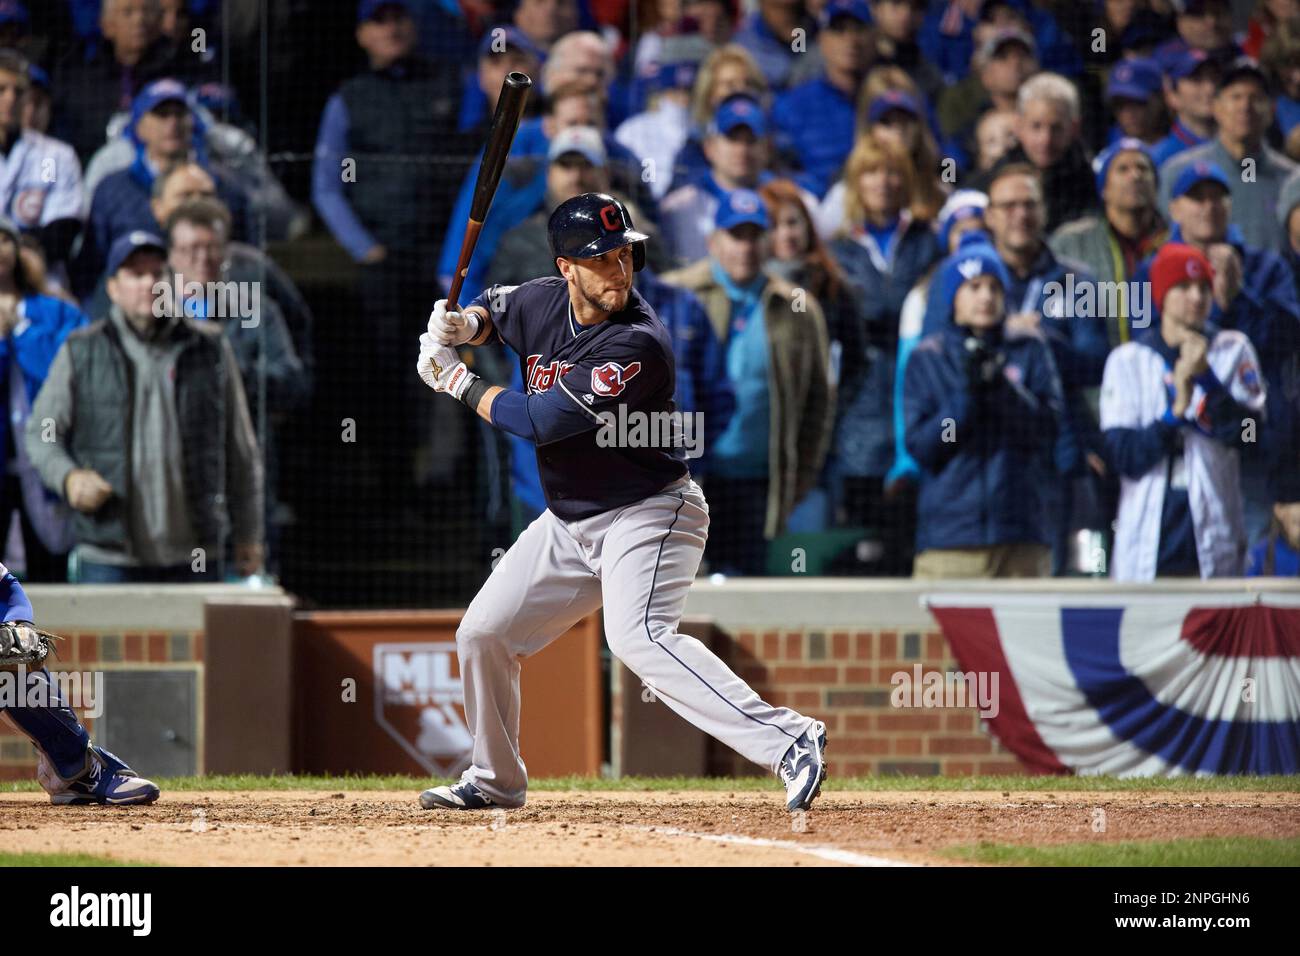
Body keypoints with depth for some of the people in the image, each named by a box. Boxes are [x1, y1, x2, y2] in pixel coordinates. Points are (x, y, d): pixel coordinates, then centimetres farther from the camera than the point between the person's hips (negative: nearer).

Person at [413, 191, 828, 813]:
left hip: (647, 514, -9)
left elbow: (538, 422, -26)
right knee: (483, 634, 14)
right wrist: (462, 326, 0)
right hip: (568, 522, 9)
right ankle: (496, 780, 35)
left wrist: (458, 382, -12)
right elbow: (496, 307, 24)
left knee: (638, 637, -32)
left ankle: (788, 741, -39)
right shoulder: (543, 303, -2)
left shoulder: (638, 345, -26)